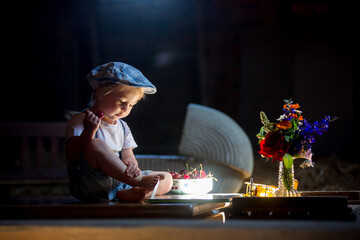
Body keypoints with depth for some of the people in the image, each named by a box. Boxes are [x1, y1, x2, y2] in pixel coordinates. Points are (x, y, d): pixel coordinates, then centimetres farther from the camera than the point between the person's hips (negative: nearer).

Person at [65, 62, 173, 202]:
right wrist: (89, 131, -28)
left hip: (119, 184, 7)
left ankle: (127, 194, -29)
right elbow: (72, 156, -12)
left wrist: (131, 164, -15)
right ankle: (137, 181, -29)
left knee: (167, 179, -2)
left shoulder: (122, 127, 21)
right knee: (96, 145, -34)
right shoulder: (80, 121, -1)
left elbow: (128, 156, 11)